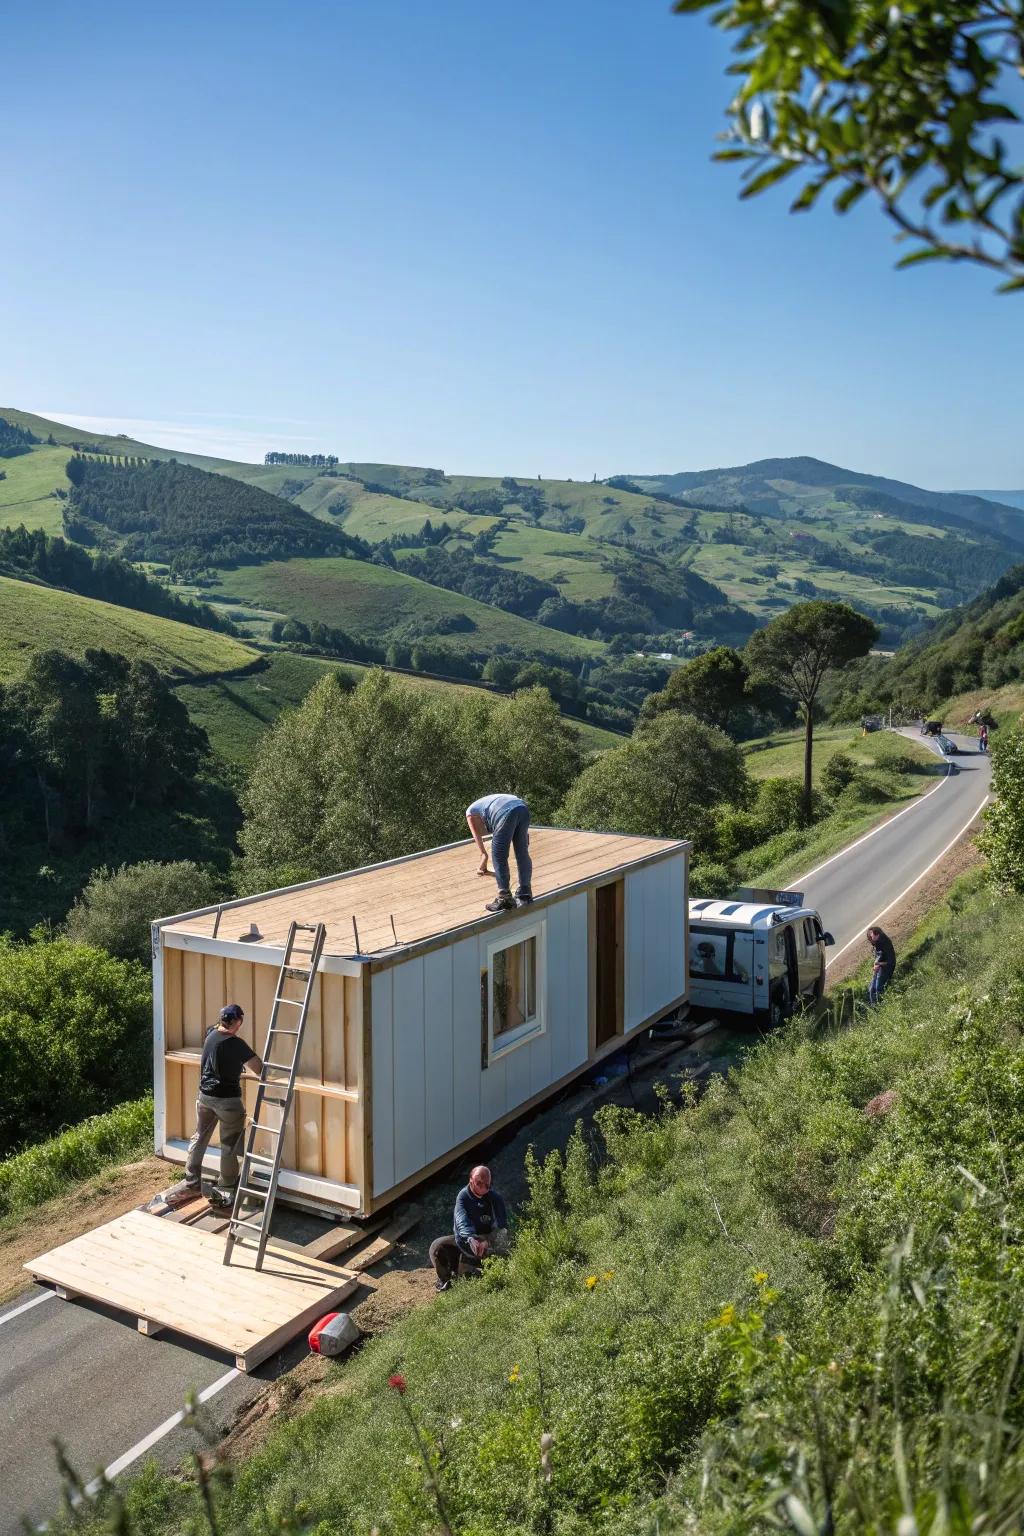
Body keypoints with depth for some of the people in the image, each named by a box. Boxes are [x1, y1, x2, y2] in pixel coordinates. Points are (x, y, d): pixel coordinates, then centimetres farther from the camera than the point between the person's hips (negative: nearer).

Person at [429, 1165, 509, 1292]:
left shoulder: (495, 1198, -14)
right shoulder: (463, 1196, -14)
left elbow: (501, 1225, -22)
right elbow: (462, 1221, -30)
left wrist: (488, 1241, -42)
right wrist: (470, 1239, -50)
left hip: (487, 1240, 0)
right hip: (464, 1240, 0)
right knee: (437, 1247, -20)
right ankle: (445, 1280, 6)